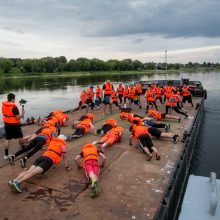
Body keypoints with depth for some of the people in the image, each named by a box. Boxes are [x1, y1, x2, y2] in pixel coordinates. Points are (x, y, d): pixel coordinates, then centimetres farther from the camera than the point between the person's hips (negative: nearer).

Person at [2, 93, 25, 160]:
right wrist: (22, 114, -4)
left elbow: (4, 114, 13)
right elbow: (18, 117, -21)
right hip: (14, 124, -6)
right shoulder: (14, 107, -22)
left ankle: (6, 155, 7)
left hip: (7, 124, 6)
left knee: (7, 139, 8)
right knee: (20, 137, 14)